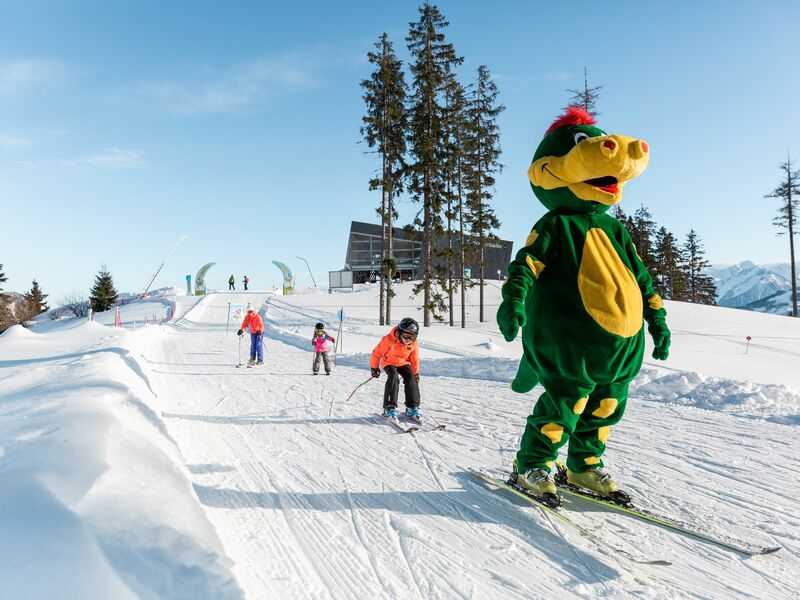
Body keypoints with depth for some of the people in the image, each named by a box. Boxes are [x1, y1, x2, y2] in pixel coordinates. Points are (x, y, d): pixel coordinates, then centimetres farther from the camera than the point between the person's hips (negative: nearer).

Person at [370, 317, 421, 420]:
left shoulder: (413, 343, -10)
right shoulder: (389, 339, -24)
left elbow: (414, 359, 7)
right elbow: (377, 353, -13)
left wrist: (416, 373, 11)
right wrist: (374, 367, -6)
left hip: (403, 363, 4)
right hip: (389, 362, -4)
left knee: (411, 379, -18)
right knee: (394, 378, -30)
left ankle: (412, 407, -7)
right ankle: (389, 407, -25)